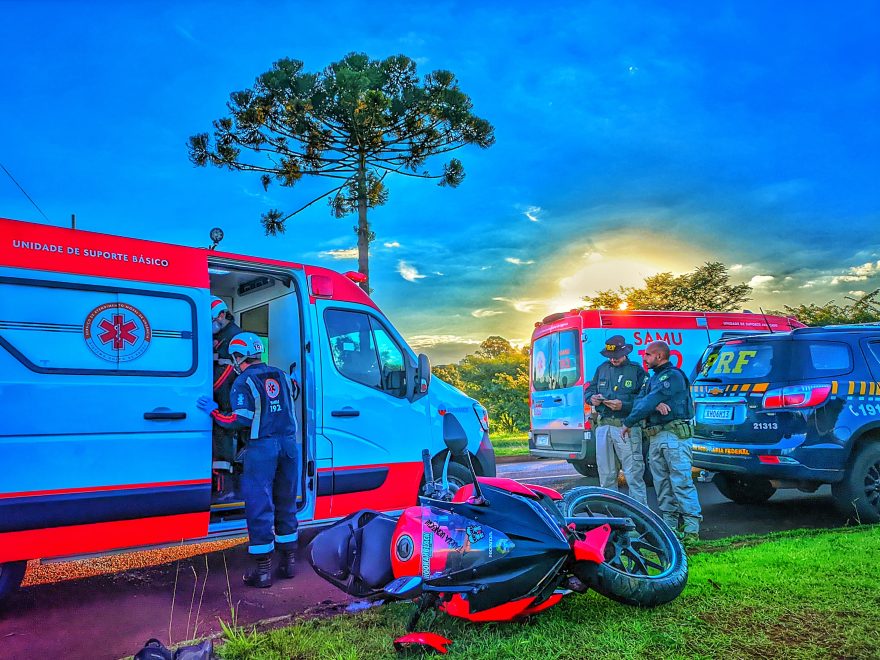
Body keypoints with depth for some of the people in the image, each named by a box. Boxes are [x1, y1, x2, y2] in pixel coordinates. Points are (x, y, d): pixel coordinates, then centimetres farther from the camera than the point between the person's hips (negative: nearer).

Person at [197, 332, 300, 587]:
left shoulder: (244, 382, -5)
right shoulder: (281, 375, 15)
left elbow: (242, 420, -13)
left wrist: (214, 412, -3)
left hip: (262, 446, -6)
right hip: (289, 443, 6)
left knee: (259, 506, 2)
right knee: (286, 504, 16)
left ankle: (263, 570, 6)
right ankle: (288, 561, 24)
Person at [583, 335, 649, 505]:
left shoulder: (637, 370, 0)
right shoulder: (602, 369, 16)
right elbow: (588, 390, 20)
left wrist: (623, 405, -20)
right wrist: (592, 398, -2)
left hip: (627, 427, -5)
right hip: (603, 426, 5)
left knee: (633, 473, -5)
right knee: (606, 474, 12)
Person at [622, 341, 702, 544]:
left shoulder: (673, 376, -7)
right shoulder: (652, 379, 22)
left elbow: (649, 402, -15)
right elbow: (639, 401, 8)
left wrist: (628, 423, -10)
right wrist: (656, 404, -14)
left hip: (674, 435, -9)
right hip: (655, 437, 9)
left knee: (681, 482, -9)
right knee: (662, 484, 9)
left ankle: (691, 528, -7)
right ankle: (670, 524, 15)